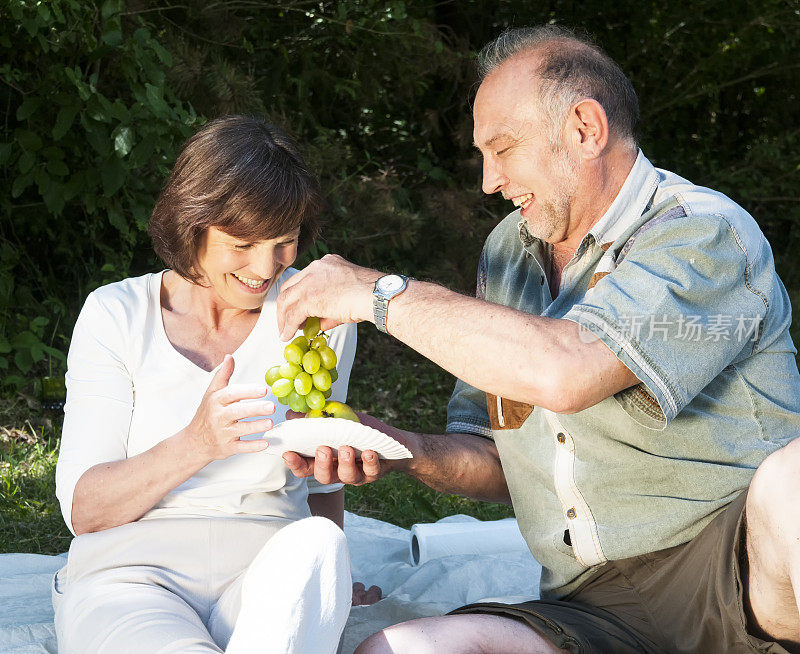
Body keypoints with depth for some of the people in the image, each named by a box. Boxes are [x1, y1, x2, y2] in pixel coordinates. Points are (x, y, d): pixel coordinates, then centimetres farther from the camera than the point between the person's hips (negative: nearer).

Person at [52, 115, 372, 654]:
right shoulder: (116, 316, 3)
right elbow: (82, 511, -3)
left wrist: (322, 594, 4)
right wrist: (196, 444, -18)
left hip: (272, 574, 4)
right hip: (131, 573, -3)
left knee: (314, 545, -34)